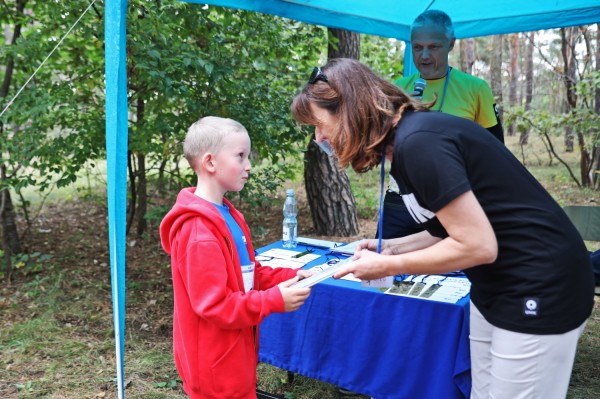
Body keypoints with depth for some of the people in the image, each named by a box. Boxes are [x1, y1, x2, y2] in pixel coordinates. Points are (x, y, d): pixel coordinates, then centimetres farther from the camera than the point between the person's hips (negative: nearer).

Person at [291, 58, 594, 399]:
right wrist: (391, 247, 3)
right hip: (495, 287, 9)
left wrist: (388, 266, -16)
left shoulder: (418, 142, -25)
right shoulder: (407, 140, 5)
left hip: (540, 287, -9)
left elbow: (477, 245, -26)